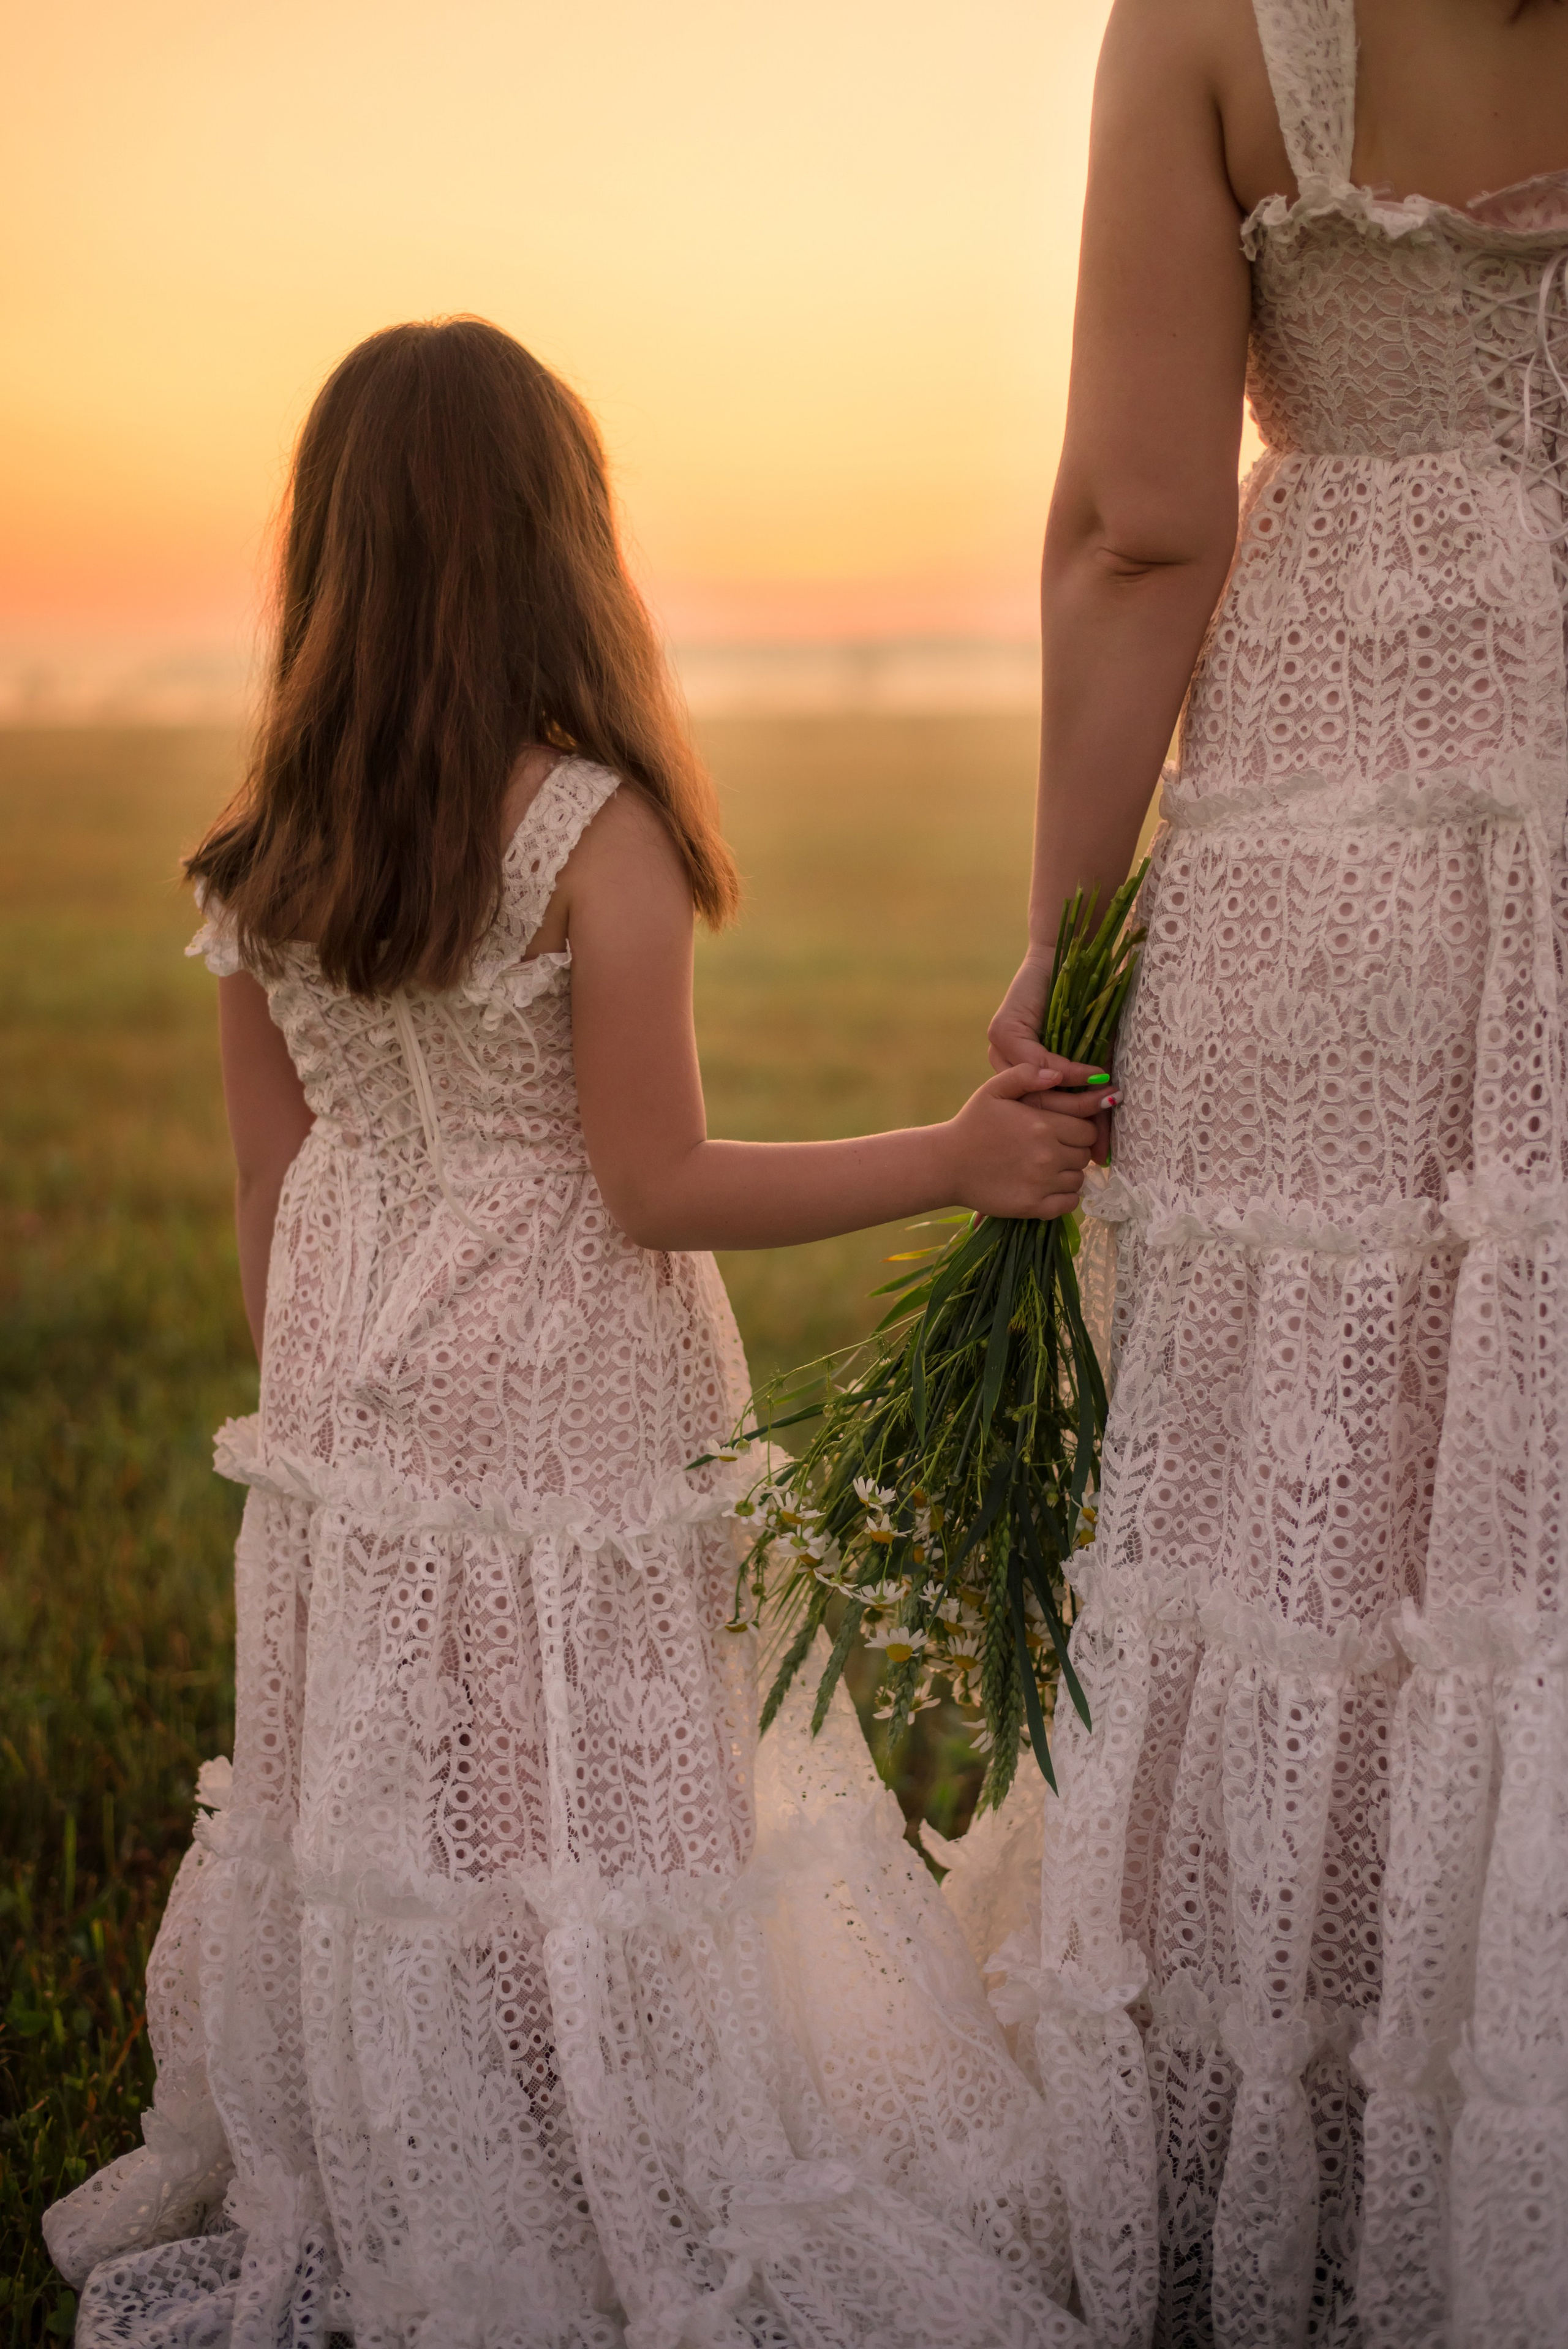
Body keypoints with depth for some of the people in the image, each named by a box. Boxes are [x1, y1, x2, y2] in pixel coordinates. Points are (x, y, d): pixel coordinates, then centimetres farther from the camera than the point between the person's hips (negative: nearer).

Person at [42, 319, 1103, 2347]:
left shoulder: (264, 865, 0)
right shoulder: (597, 833, -17)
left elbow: (270, 1205, 7)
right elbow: (656, 1186, -15)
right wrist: (955, 1158, -12)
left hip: (351, 1416, 6)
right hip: (563, 1407, -5)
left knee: (373, 1802, 16)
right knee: (573, 1819, 5)